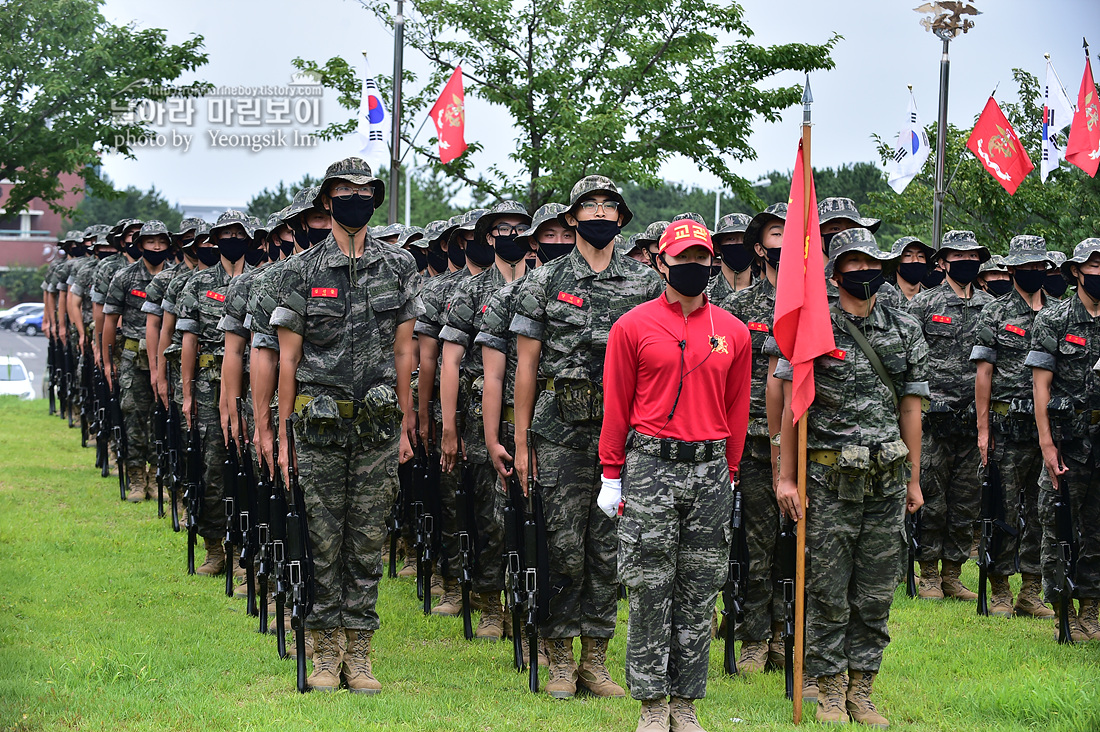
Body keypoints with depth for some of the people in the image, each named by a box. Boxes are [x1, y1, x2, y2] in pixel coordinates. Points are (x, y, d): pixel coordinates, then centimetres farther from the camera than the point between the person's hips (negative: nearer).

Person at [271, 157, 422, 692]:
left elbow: (403, 351, 9)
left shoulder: (398, 267, 7)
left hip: (378, 426, 2)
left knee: (368, 540, 5)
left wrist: (405, 426, 6)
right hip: (320, 423, -2)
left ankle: (359, 651, 11)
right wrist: (283, 432, -1)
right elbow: (288, 357, 2)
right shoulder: (302, 271, 0)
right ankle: (326, 650, 10)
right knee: (323, 540, 2)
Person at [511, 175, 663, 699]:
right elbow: (527, 365, 3)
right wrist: (522, 441, -1)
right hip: (562, 430, -2)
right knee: (564, 547, -3)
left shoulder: (646, 285, 8)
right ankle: (560, 660, 7)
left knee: (609, 548, 5)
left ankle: (595, 659, 12)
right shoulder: (545, 283, 4)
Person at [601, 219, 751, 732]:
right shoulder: (633, 327, 0)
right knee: (650, 589, -1)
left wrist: (729, 474, 12)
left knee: (700, 592, 5)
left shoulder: (733, 333, 8)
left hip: (710, 469, 3)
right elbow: (616, 406, 1)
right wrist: (612, 477, 0)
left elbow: (736, 411, 13)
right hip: (650, 466, -3)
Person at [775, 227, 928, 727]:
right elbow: (793, 405, -2)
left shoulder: (905, 331, 10)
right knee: (828, 592, 0)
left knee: (876, 593, 6)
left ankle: (862, 692, 14)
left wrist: (913, 479, 11)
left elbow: (910, 409, 13)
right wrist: (786, 475, -7)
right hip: (829, 476, -3)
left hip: (887, 478, 3)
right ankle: (830, 692, 9)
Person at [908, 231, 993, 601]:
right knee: (931, 498, -1)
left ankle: (952, 576, 15)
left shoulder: (990, 307, 12)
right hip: (933, 417, -4)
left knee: (966, 501, 6)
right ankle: (929, 575, 8)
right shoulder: (924, 303, 1)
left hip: (975, 419, 4)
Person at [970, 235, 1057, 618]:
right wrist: (983, 428, -5)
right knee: (1004, 508, -2)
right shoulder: (994, 315, 2)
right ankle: (1000, 593, 5)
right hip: (1008, 425, -3)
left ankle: (1031, 593, 11)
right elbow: (984, 372, 0)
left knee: (1041, 510, 5)